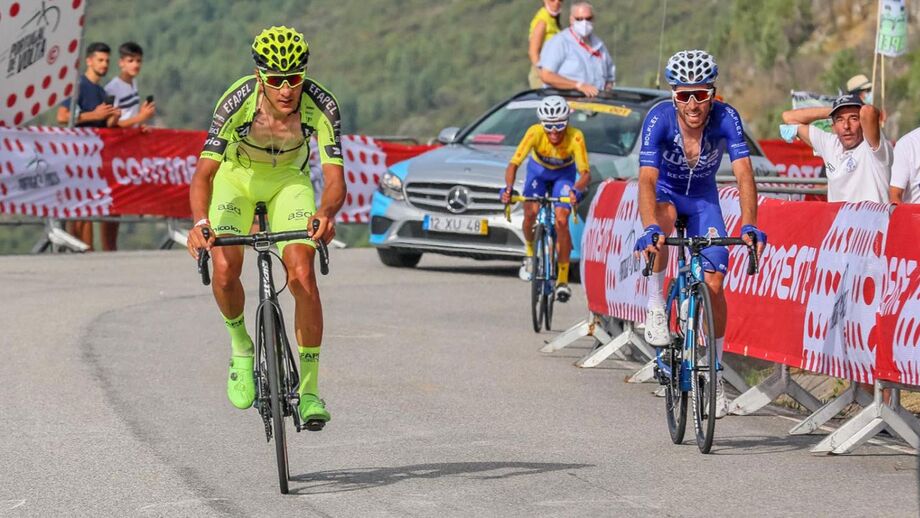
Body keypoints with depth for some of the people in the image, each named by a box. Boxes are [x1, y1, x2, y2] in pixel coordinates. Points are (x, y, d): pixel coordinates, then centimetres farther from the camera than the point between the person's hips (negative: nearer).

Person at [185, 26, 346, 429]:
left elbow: (335, 177, -34)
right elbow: (204, 173, -35)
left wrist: (326, 213, -57)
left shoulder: (321, 105, -31)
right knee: (225, 272, -20)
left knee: (302, 276, -17)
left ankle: (309, 391, -8)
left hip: (289, 180, 0)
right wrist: (200, 222, -54)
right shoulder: (237, 101, -33)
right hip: (236, 175, 0)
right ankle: (241, 347, 11)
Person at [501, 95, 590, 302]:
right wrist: (508, 188, -54)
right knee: (530, 212, -23)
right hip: (538, 170, 1)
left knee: (561, 220, -18)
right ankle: (530, 253, 9)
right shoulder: (535, 133, -34)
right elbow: (514, 164, -36)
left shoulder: (575, 137, -35)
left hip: (564, 173, -1)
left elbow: (585, 172, -39)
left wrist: (577, 190, -60)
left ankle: (563, 279, -9)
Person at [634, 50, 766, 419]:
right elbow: (647, 179, -39)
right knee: (666, 215, -38)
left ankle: (715, 373, 5)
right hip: (666, 193, -1)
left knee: (713, 284, -11)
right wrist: (650, 229, -55)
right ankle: (656, 307, -21)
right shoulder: (659, 119, -30)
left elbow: (744, 174, -33)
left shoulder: (726, 118, -27)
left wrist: (749, 226, -48)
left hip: (703, 199, 1)